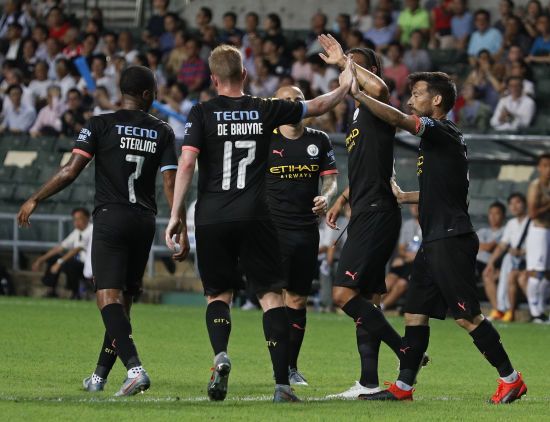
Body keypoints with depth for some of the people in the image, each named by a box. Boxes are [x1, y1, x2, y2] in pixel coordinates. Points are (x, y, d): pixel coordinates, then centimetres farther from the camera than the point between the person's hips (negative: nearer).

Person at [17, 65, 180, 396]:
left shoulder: (101, 126, -2)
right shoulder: (162, 131, 6)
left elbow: (70, 172, -7)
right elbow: (171, 184, 1)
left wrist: (35, 200, 3)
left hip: (111, 217, -4)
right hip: (145, 221, 4)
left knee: (109, 298, -11)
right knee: (124, 300, 14)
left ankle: (135, 367, -30)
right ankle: (100, 375, 22)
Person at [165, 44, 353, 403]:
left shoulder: (202, 113, 1)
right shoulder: (265, 110, 6)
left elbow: (186, 163, -8)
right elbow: (317, 107, 19)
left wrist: (177, 215, -4)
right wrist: (344, 88, 38)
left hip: (211, 219, 0)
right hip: (255, 218, 0)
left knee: (219, 293, 14)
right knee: (272, 294, 3)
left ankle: (220, 356, -15)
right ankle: (282, 383, -4)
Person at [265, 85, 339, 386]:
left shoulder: (319, 141, 9)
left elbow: (331, 178, 12)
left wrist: (326, 197, -9)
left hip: (307, 229, 3)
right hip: (273, 227, -3)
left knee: (297, 299, 7)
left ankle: (291, 367, 14)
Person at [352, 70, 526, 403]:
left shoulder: (444, 133, -11)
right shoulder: (435, 139, 19)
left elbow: (397, 119, -24)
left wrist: (357, 93, -19)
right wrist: (403, 197, 32)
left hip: (452, 239, -10)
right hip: (435, 241, 10)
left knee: (467, 316, -8)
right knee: (415, 314, 9)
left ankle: (511, 379, -1)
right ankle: (404, 386, 12)